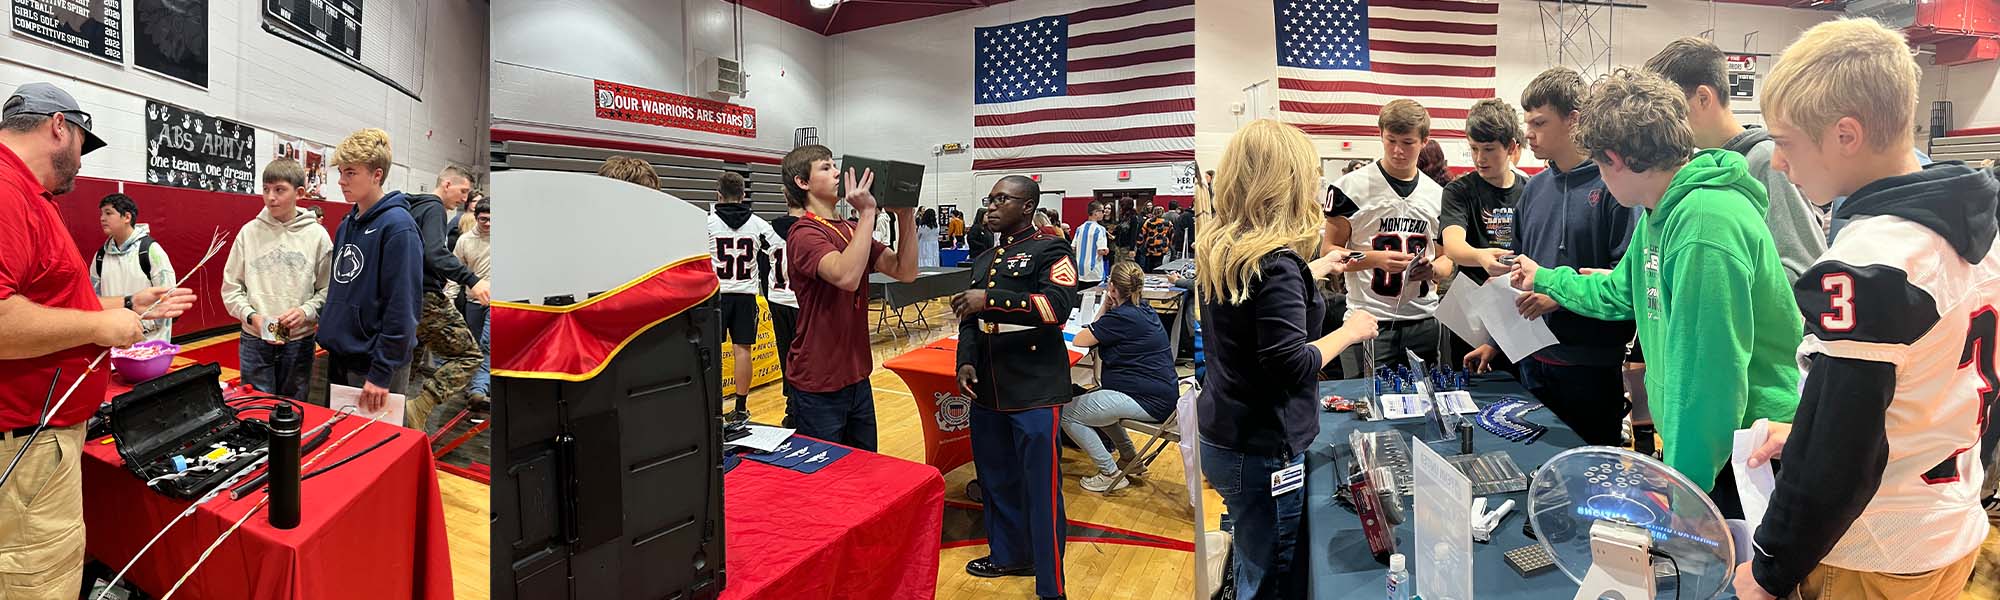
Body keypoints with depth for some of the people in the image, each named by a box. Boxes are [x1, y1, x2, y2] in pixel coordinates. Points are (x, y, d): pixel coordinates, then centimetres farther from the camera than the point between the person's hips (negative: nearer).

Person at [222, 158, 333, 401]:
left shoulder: (317, 235, -2)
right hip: (254, 342, 1)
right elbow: (231, 286, 5)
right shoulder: (249, 232, 1)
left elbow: (327, 290, -1)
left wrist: (306, 312, -17)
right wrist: (250, 315, -10)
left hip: (299, 342, -1)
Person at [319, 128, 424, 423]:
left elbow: (402, 307, -20)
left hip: (377, 364, -8)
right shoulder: (346, 224, 10)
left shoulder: (397, 226, -16)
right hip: (339, 359, 8)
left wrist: (382, 372, -21)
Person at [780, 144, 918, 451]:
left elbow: (905, 271, 2)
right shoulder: (805, 233, -15)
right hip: (818, 386, -8)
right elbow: (847, 276, -34)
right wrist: (867, 212, -30)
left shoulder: (852, 230, 10)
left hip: (857, 376, 8)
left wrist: (906, 216, -8)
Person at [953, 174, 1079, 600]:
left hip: (1035, 390, -7)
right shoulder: (985, 260, 17)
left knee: (1041, 488, -2)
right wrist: (966, 361, 4)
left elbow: (1058, 306, -22)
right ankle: (1009, 555, 37)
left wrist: (991, 300, -26)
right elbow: (971, 317, 21)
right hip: (987, 388, 8)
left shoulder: (1050, 250, -6)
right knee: (997, 478, 17)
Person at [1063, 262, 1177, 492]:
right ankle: (1130, 458, 32)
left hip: (1147, 401, -10)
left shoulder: (1121, 316, -17)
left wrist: (1105, 309, 1)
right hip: (1160, 393, 10)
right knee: (1091, 398, 31)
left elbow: (1080, 340, -10)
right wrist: (1106, 310, 5)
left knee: (1067, 414, -6)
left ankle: (1110, 474, 2)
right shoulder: (1143, 309, 12)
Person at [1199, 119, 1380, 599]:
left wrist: (1316, 269, 31)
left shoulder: (1218, 247, 3)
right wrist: (1348, 332, -10)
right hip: (1261, 451, -9)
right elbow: (1290, 366, -25)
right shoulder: (1275, 261, -23)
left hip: (1221, 435, 9)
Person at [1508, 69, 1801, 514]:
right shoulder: (1662, 211, 8)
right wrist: (1543, 280, 38)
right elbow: (1620, 292, 26)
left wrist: (1685, 483, -24)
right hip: (1693, 441, 9)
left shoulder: (1706, 222, -25)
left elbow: (1712, 371, -28)